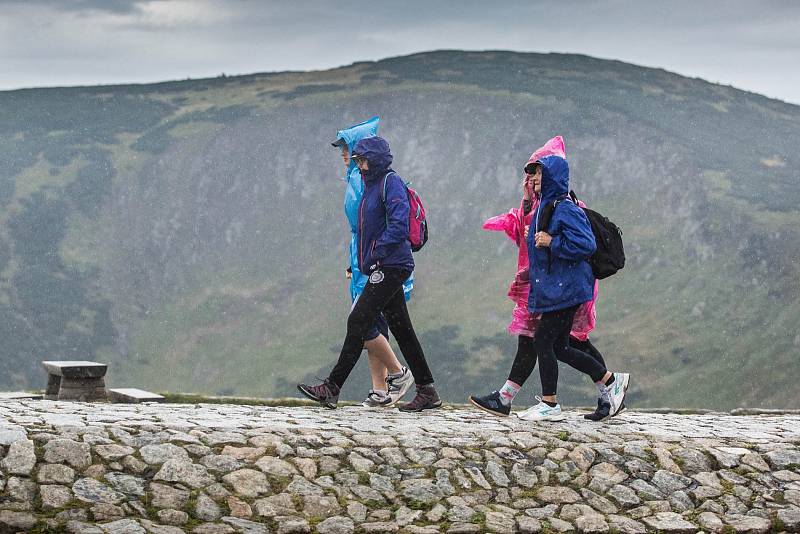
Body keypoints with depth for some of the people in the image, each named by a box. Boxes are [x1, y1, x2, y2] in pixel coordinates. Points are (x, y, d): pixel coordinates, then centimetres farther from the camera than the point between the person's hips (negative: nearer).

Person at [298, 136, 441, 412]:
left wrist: (375, 254, -17)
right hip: (384, 268, 10)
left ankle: (331, 389, -12)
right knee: (401, 329, 9)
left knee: (358, 321, -12)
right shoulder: (371, 184, 19)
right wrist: (362, 262, 15)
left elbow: (399, 225, -21)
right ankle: (427, 392, 13)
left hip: (391, 265, -10)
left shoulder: (391, 182, -11)